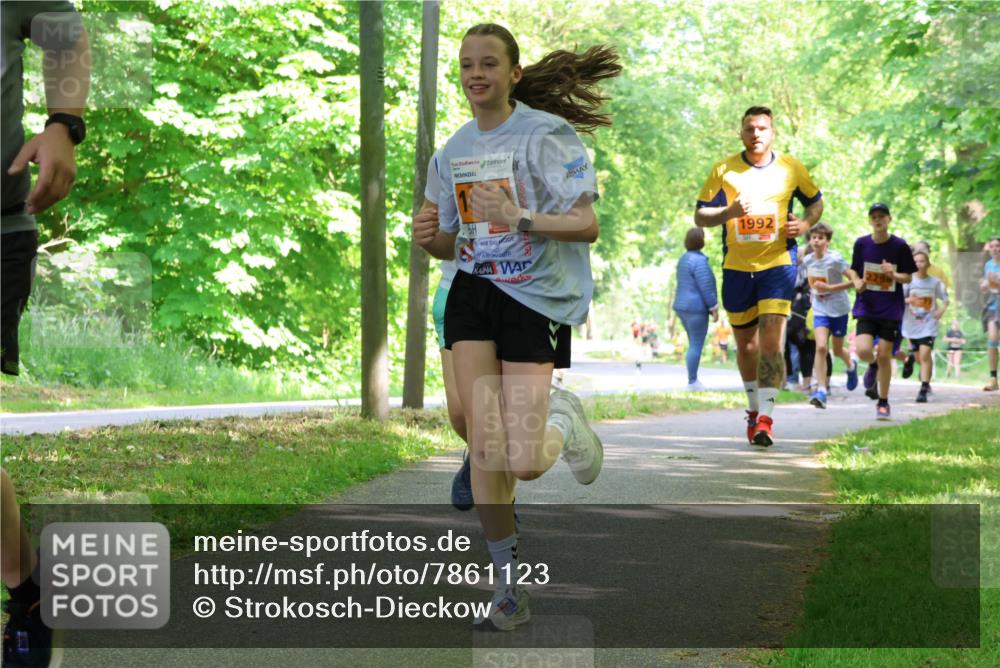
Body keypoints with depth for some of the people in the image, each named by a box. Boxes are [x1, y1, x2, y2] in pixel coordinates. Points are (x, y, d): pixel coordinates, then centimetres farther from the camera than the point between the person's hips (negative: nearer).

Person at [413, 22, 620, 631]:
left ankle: (563, 422, 28)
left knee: (525, 465, -9)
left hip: (538, 299, -5)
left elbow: (587, 225, -13)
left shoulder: (548, 134, -7)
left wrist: (519, 218, -26)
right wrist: (432, 239, -3)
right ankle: (510, 587, 2)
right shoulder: (455, 149, 12)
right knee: (485, 445, -9)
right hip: (474, 292, 5)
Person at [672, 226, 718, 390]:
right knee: (696, 346, -6)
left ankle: (693, 379, 16)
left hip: (683, 307, 10)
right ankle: (692, 381, -6)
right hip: (697, 308, -10)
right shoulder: (699, 261, -15)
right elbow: (706, 287, -18)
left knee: (694, 345, 15)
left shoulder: (685, 259, 14)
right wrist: (714, 307, -12)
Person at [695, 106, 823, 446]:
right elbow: (700, 217, 0)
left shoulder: (791, 169, 2)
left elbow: (816, 202, 17)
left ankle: (765, 418, -18)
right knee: (745, 343, 12)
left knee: (771, 340, -15)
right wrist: (730, 211, -19)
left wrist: (805, 223, -5)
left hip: (778, 264, -2)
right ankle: (754, 407, 32)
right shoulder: (723, 170, 0)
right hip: (736, 266, 2)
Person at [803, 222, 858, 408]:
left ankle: (851, 366, 49)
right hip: (820, 310, 3)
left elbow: (854, 280, -20)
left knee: (837, 351, 12)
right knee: (821, 347, -17)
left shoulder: (835, 259, -17)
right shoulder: (807, 260, -1)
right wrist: (813, 292, 5)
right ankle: (821, 390, -17)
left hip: (838, 309, -3)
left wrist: (829, 288, -25)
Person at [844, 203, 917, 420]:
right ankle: (873, 365, 22)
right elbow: (853, 269, 13)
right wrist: (856, 281, -9)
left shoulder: (899, 246, -5)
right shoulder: (861, 243, 0)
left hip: (890, 310, -1)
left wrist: (894, 275, -19)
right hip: (866, 307, 1)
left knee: (884, 356, -2)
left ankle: (883, 402, 15)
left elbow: (908, 277, 2)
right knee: (863, 351, -17)